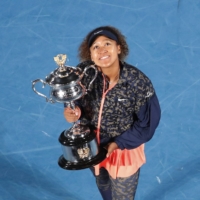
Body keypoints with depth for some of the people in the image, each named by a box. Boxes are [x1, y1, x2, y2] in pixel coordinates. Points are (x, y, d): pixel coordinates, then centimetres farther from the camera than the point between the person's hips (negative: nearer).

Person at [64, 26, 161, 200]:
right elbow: (75, 100, -5)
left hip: (124, 149, -3)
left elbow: (147, 123, -18)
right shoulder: (84, 72, -23)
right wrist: (75, 112, -28)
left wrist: (118, 144, -21)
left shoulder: (139, 82, -30)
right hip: (91, 146, 3)